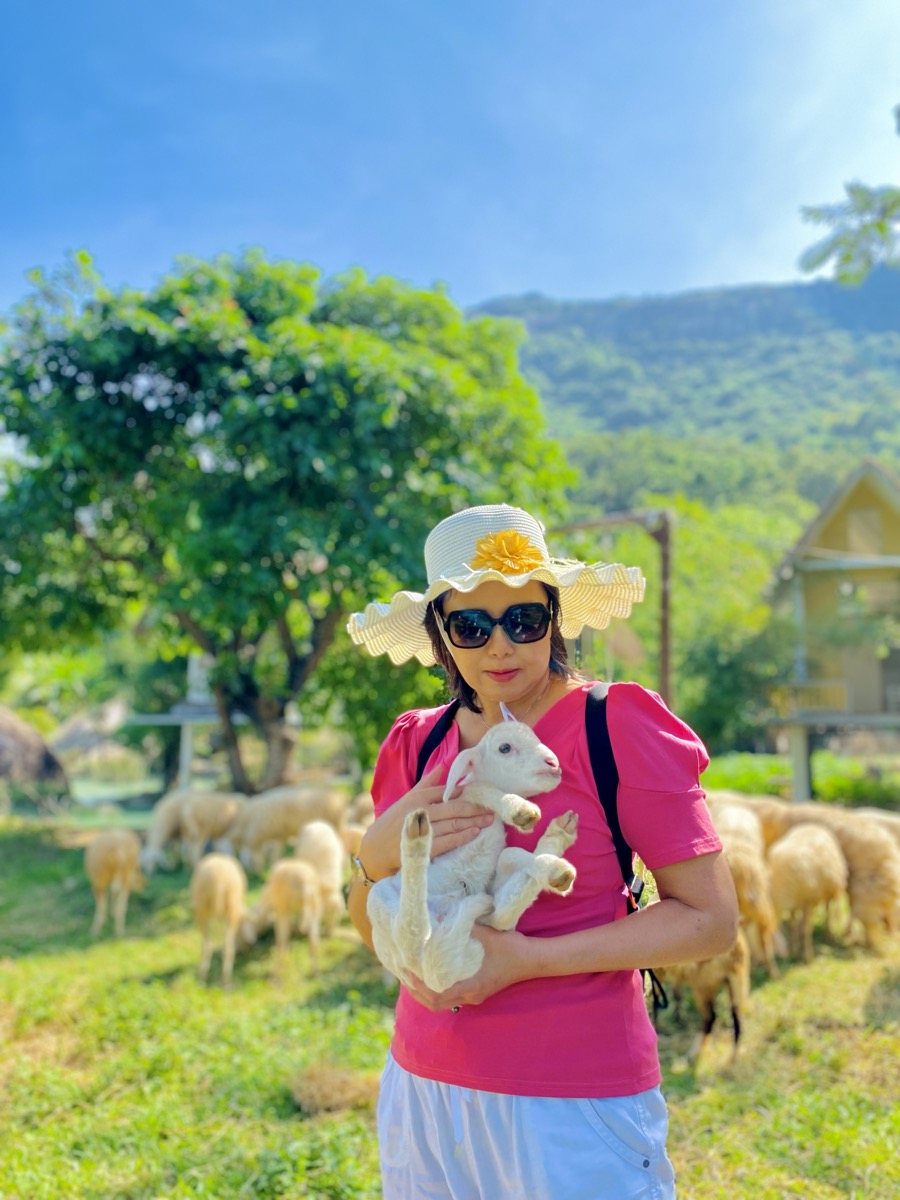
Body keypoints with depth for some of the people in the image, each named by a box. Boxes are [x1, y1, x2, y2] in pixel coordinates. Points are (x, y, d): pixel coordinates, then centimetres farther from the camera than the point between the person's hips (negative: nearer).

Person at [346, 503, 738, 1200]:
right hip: (424, 1087, 5)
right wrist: (379, 854, -15)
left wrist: (528, 958, -20)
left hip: (573, 1107, -4)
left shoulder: (616, 729, -11)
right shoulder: (418, 744, 3)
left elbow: (711, 918, -13)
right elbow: (374, 932, 8)